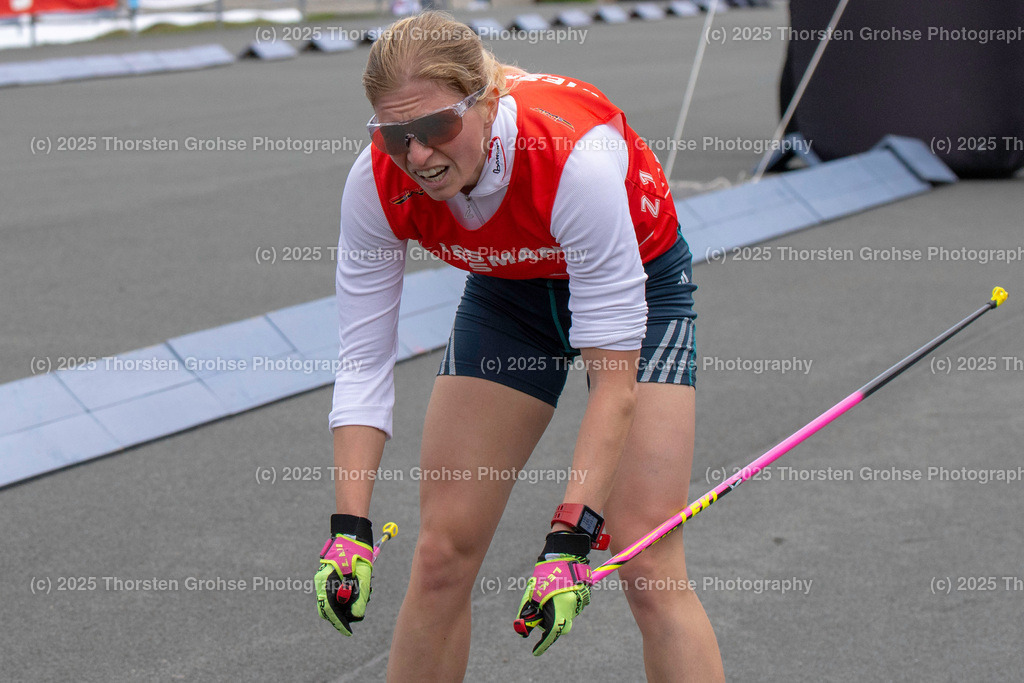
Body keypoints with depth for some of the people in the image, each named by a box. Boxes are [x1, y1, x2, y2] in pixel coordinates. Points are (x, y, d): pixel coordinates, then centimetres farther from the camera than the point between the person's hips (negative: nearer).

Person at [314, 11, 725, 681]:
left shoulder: (577, 156, -40)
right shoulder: (378, 184, -27)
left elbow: (615, 379, -37)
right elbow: (363, 363, -19)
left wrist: (570, 540, -43)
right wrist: (350, 530, -29)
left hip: (637, 284, -4)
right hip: (507, 291, 4)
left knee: (648, 566, -14)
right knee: (442, 552, -1)